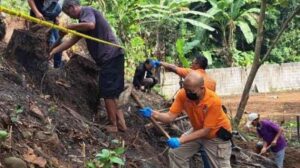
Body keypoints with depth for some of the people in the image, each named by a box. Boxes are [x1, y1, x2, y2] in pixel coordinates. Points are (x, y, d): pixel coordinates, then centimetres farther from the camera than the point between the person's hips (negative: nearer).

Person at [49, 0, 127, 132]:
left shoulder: (86, 11, -6)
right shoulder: (84, 18, 23)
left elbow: (91, 25, -29)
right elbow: (72, 40, 24)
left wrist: (68, 27, -16)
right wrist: (53, 51, 21)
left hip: (111, 56, -10)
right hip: (112, 56, 10)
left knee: (107, 92, -3)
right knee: (112, 92, 13)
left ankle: (113, 125, 3)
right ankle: (120, 123, 15)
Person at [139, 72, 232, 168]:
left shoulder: (213, 101, -35)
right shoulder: (183, 94, -22)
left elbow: (205, 130, -31)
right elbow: (170, 116, -21)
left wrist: (180, 140, -39)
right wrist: (153, 114, -41)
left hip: (217, 135, -5)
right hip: (198, 131, 5)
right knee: (175, 153, 3)